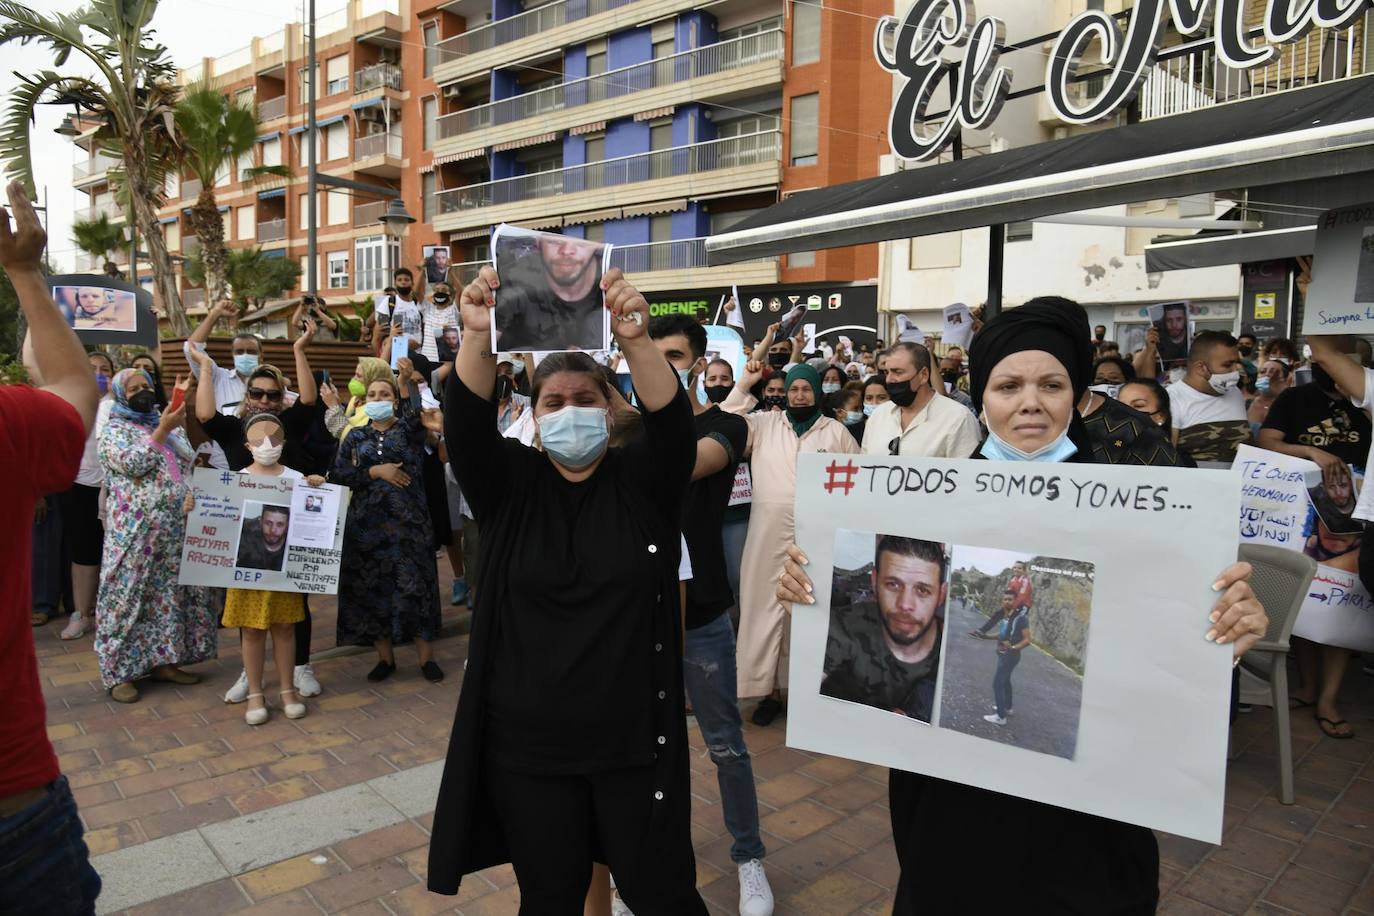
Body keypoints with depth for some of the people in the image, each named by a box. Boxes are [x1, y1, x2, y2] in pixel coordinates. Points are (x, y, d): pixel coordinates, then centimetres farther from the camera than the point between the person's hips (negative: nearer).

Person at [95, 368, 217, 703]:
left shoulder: (170, 427, 15)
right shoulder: (113, 431, 0)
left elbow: (192, 466, 14)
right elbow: (133, 465, -17)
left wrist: (193, 497, -5)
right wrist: (163, 430, -18)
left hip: (176, 530, 5)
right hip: (135, 532, -5)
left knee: (173, 595, 9)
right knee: (128, 597, -1)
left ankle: (163, 661, 20)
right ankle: (118, 673, 8)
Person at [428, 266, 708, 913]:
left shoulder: (643, 482, -3)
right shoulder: (510, 485, 0)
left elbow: (672, 420, -21)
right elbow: (467, 422, -16)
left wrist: (635, 340, -39)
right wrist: (478, 339, -35)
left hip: (635, 738, -1)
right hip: (527, 742, 1)